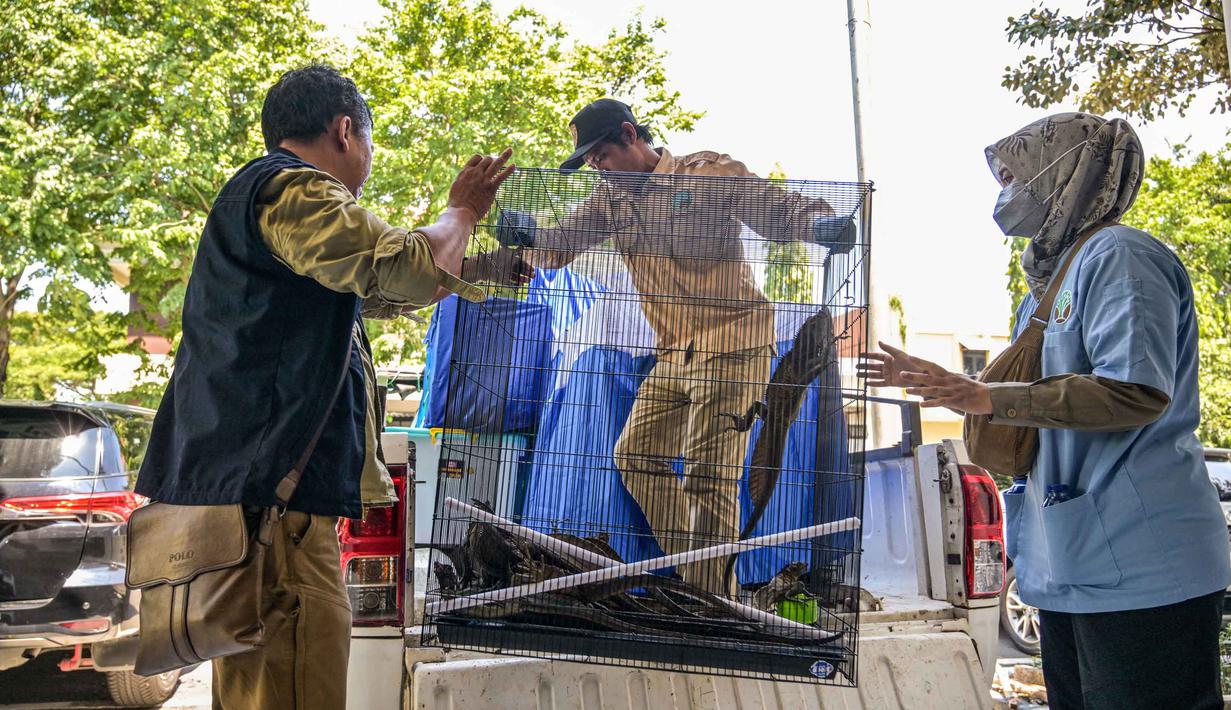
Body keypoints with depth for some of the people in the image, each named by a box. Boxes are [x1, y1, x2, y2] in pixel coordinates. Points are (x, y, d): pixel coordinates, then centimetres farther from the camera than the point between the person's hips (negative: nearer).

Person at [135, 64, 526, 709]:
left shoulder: (260, 196, 27)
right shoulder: (291, 189, -9)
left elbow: (381, 292, 34)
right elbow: (413, 270, -19)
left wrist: (491, 267, 37)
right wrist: (461, 211, 2)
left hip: (247, 481, 11)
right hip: (268, 485, -11)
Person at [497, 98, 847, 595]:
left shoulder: (709, 172, -4)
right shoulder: (610, 197, 14)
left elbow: (781, 212, -7)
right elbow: (558, 247, 7)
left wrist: (821, 223, -29)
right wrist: (528, 233, -16)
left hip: (731, 344, -8)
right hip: (673, 354, 8)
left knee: (707, 475, -11)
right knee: (636, 457, 9)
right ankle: (690, 574, 18)